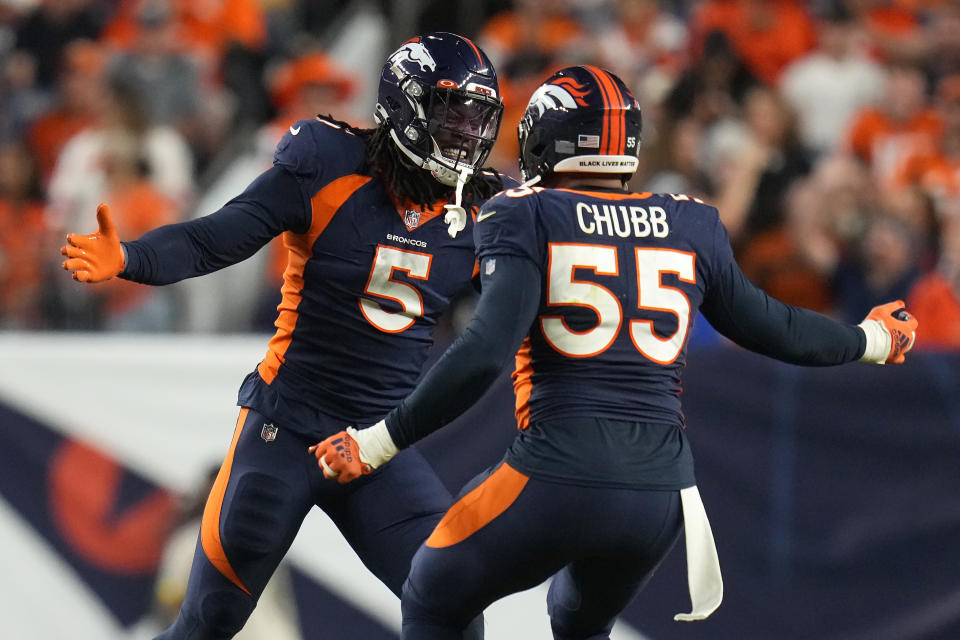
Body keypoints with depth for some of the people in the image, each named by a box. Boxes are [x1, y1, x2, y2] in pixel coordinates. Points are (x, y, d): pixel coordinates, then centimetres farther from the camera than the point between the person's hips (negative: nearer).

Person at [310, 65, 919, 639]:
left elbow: (486, 353, -14)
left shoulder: (526, 220, -2)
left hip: (559, 476, -5)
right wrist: (869, 342, 41)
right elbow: (769, 327, 22)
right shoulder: (690, 227, 11)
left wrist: (379, 442, -11)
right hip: (662, 492, 5)